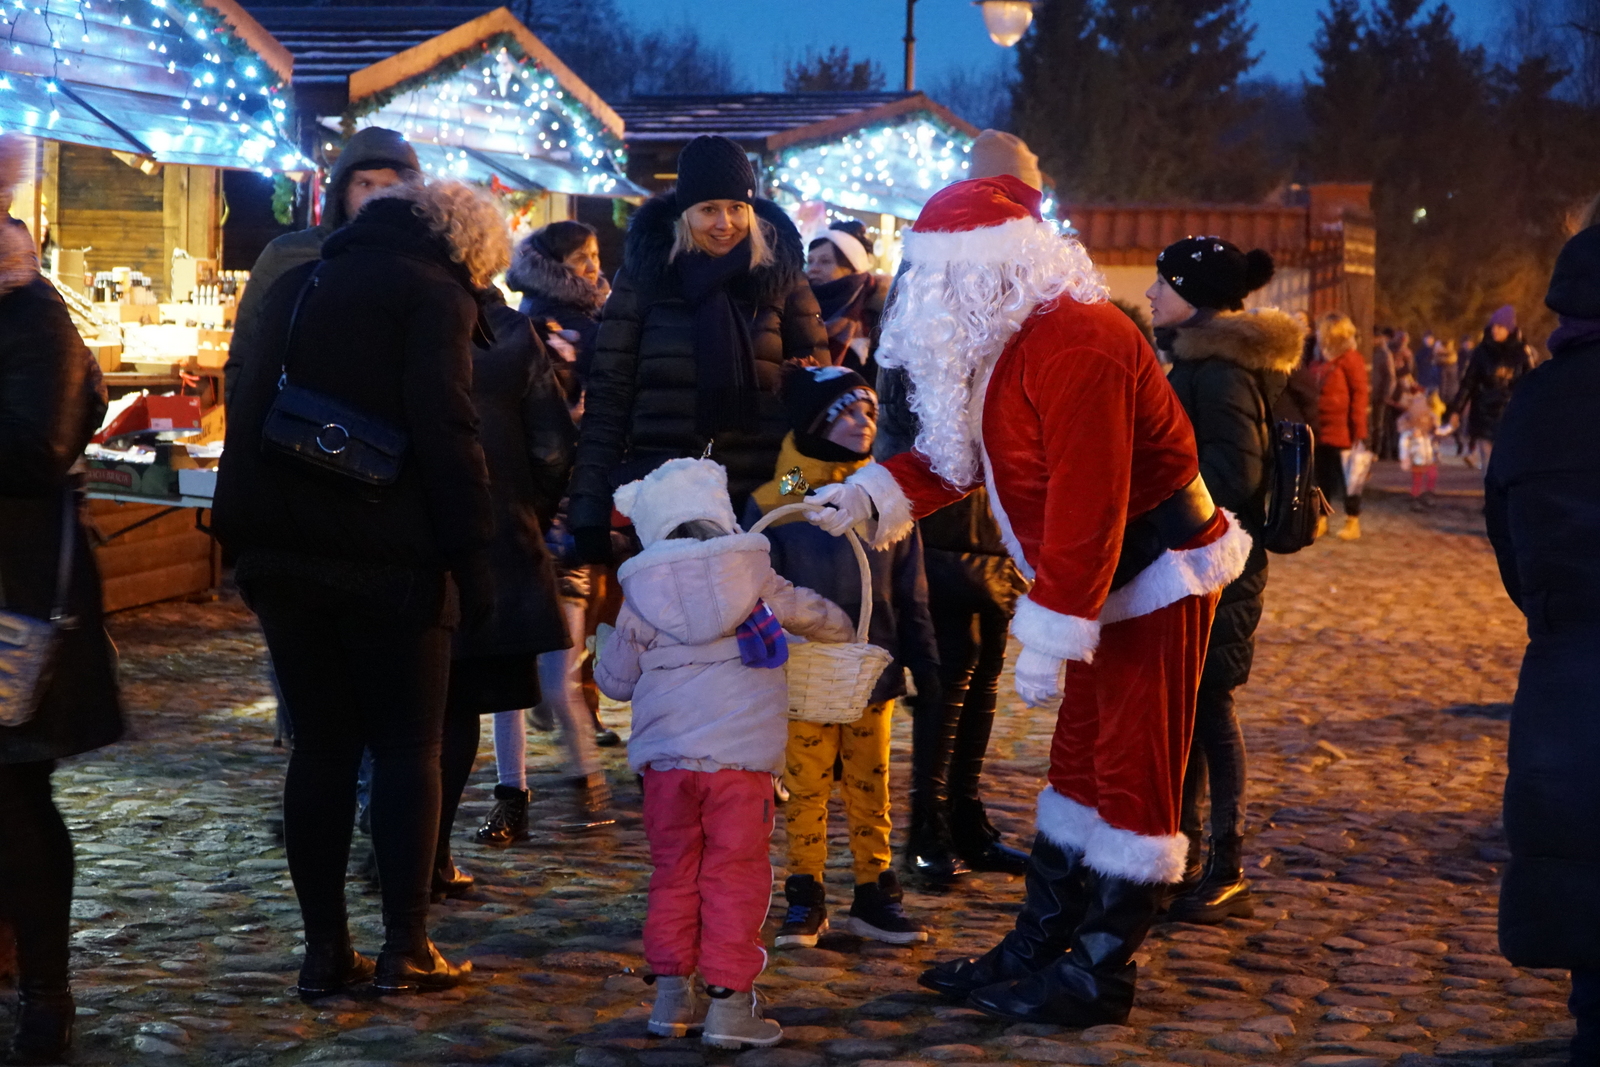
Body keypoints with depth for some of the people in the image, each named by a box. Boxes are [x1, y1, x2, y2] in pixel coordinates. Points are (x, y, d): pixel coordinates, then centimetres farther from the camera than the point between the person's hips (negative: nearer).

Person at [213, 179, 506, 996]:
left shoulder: (298, 286, 18)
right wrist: (471, 554, -11)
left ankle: (325, 950, 10)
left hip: (282, 551, 6)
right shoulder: (431, 292, -3)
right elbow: (444, 430, -13)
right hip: (386, 557, -6)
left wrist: (246, 541, 20)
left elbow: (248, 413, 18)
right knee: (407, 747, 4)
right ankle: (405, 948, 2)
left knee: (321, 746, 10)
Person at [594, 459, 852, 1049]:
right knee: (735, 878, 2)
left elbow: (613, 679, 11)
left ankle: (672, 996, 18)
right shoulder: (757, 580, 2)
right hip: (740, 757, -2)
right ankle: (728, 1004, 0)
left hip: (665, 759, 2)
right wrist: (843, 632, 41)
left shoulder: (640, 599, 4)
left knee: (674, 874, 14)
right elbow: (816, 615, 19)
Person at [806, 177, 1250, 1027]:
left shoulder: (1075, 344, -27)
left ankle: (1098, 977, 5)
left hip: (1159, 578, -11)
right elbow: (959, 449, 12)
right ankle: (1035, 950, 25)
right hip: (1105, 583, 11)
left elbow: (1087, 504, -31)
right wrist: (871, 495, -1)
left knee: (1132, 776, -3)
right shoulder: (1010, 339, 7)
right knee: (1079, 765, 16)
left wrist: (1052, 634, -30)